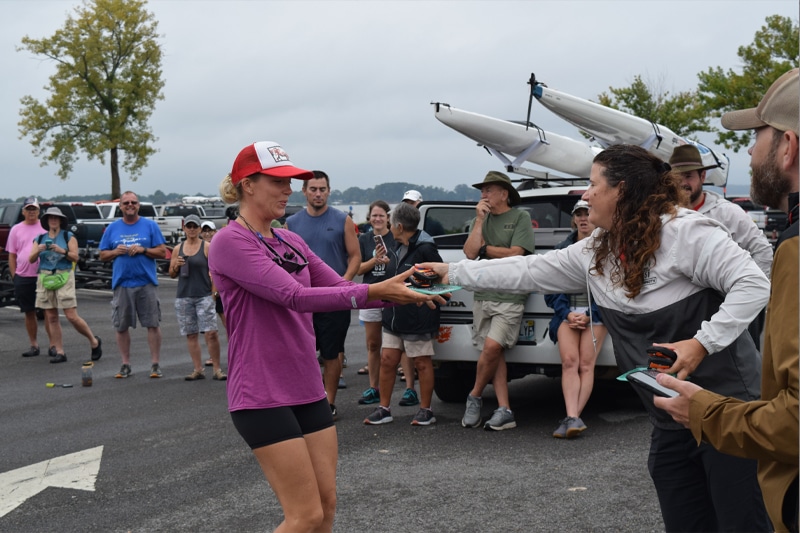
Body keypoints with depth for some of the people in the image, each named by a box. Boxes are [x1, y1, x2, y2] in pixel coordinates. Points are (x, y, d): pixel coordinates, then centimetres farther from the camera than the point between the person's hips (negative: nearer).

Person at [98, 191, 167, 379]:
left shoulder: (150, 225, 5)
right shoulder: (112, 228, 10)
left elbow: (162, 252, 2)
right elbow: (102, 255, 12)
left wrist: (143, 250, -13)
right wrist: (116, 252, -7)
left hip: (146, 283, -2)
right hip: (121, 284, 2)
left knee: (153, 324, -3)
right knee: (121, 326, 5)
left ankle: (155, 364, 3)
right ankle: (125, 364, 15)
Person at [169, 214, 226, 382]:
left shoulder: (207, 247, 1)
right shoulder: (178, 249, 11)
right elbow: (172, 274, 17)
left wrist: (215, 290, -14)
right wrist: (176, 266, -5)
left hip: (204, 296, -4)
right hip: (183, 297, 4)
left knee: (211, 333, -11)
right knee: (191, 335, 5)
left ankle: (217, 369, -4)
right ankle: (198, 370, 11)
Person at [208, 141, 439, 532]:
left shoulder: (291, 241, 12)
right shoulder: (230, 243, -13)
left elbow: (339, 286, 9)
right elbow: (295, 296, -24)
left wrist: (396, 291, -7)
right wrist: (373, 291, -27)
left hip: (307, 389, 8)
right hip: (262, 397, -8)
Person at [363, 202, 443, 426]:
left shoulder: (425, 249, -15)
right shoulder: (396, 249, 11)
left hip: (418, 319, -8)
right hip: (394, 316, 8)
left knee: (422, 363, 3)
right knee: (387, 360, 7)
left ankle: (425, 410, 14)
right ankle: (384, 408, 15)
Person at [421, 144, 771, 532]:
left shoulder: (685, 231, -14)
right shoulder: (594, 253, 9)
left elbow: (753, 284, -18)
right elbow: (529, 271, 12)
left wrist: (702, 342, -25)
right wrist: (453, 273, 12)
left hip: (726, 405, -7)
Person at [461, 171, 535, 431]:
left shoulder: (520, 218, -1)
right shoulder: (480, 220, 14)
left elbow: (514, 254, -11)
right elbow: (470, 253, 0)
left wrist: (484, 248, -1)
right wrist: (480, 220, -4)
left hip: (509, 297, -5)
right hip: (483, 295, 6)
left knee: (492, 347, -17)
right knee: (493, 354, 2)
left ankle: (474, 397, 3)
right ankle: (504, 412, 3)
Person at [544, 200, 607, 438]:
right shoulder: (562, 249, 16)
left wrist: (588, 315, -7)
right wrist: (566, 313, -4)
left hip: (596, 312, -2)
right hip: (568, 312, 2)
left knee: (586, 365, -13)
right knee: (569, 361, -18)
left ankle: (571, 418, -16)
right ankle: (573, 418, -30)